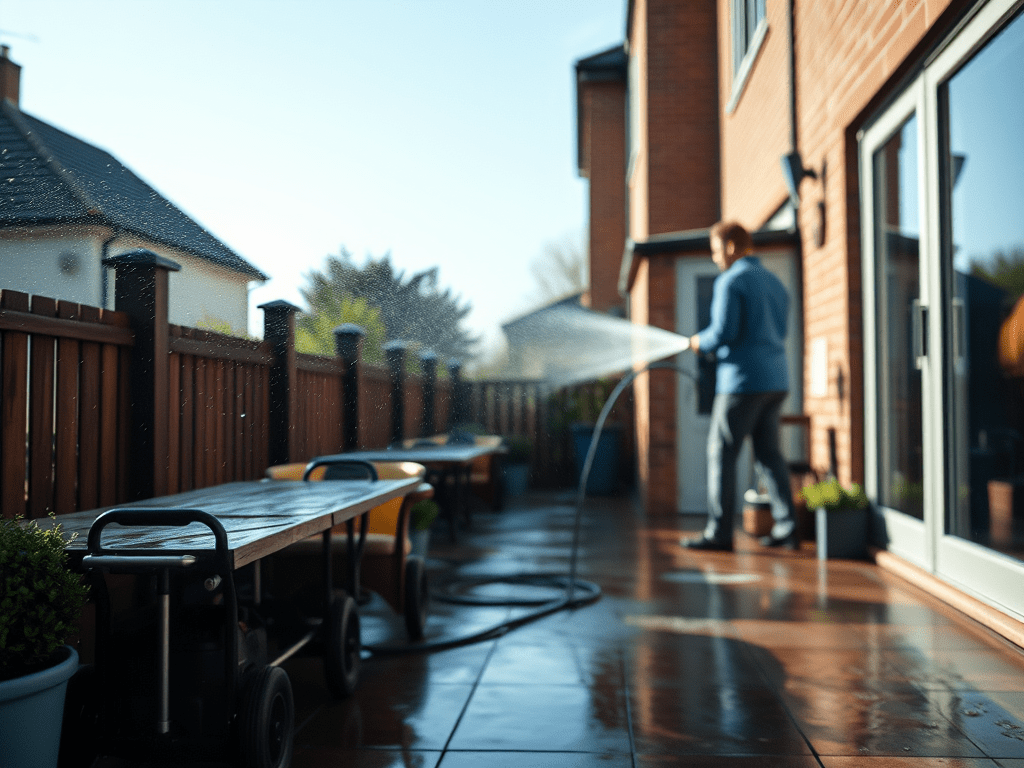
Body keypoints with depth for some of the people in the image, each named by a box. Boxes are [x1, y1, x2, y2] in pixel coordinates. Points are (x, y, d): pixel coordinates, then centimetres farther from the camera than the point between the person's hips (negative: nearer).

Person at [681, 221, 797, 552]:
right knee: (769, 452, 12)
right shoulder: (775, 282, 17)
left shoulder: (731, 281, -9)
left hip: (743, 379, -8)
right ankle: (786, 527, 9)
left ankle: (719, 533, 0)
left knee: (721, 452, -1)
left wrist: (700, 342, 3)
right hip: (776, 379, 8)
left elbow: (723, 332, -18)